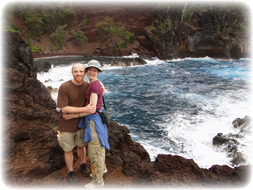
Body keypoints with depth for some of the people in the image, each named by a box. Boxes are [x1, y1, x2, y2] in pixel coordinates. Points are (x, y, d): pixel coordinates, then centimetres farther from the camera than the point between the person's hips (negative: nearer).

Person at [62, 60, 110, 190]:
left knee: (94, 151, 4)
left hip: (93, 120, -10)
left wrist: (74, 115, -18)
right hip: (94, 119, 10)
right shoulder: (93, 84, 9)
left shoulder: (94, 85, -21)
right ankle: (102, 168, 47)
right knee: (98, 147, 25)